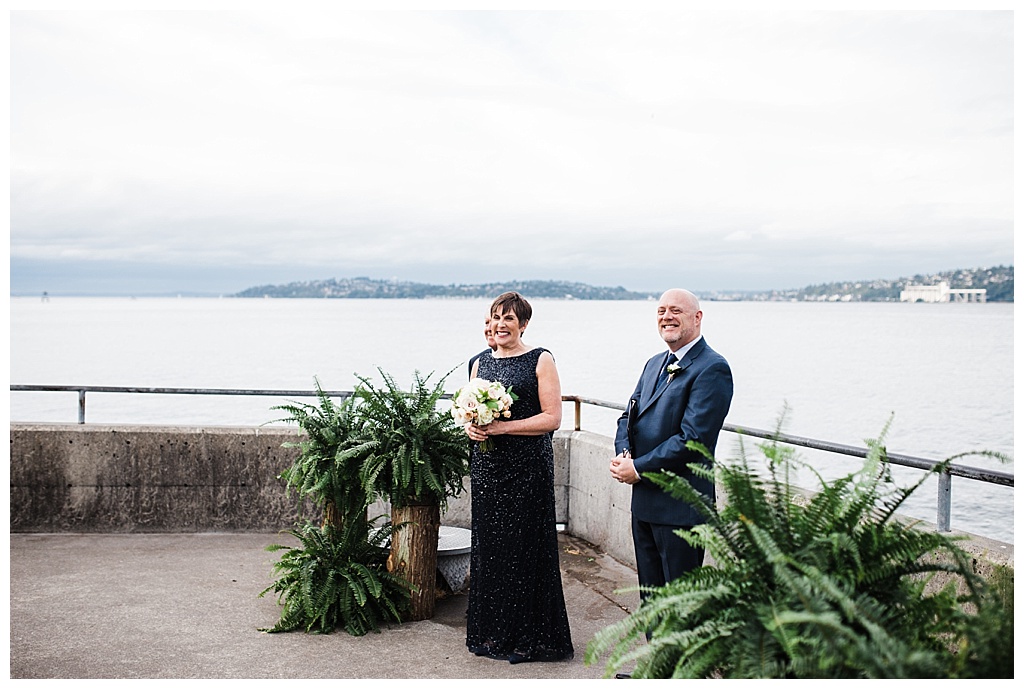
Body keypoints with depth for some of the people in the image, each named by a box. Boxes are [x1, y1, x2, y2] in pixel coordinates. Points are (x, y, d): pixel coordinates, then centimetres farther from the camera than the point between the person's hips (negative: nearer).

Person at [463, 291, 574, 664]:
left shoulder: (540, 361, -4)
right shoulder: (481, 362, 13)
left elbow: (552, 417, -10)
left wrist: (502, 427, -17)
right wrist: (470, 426, -3)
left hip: (527, 467, -5)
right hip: (487, 465, 6)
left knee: (525, 547, -1)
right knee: (488, 545, 8)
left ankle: (527, 637, 10)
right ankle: (491, 633, 20)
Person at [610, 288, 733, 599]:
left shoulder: (712, 368, -14)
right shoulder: (655, 364, 14)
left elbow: (693, 437, -21)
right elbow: (629, 416, 15)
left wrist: (639, 468, -16)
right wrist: (624, 454, -6)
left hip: (681, 506, -8)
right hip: (643, 500, 8)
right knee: (650, 595, 19)